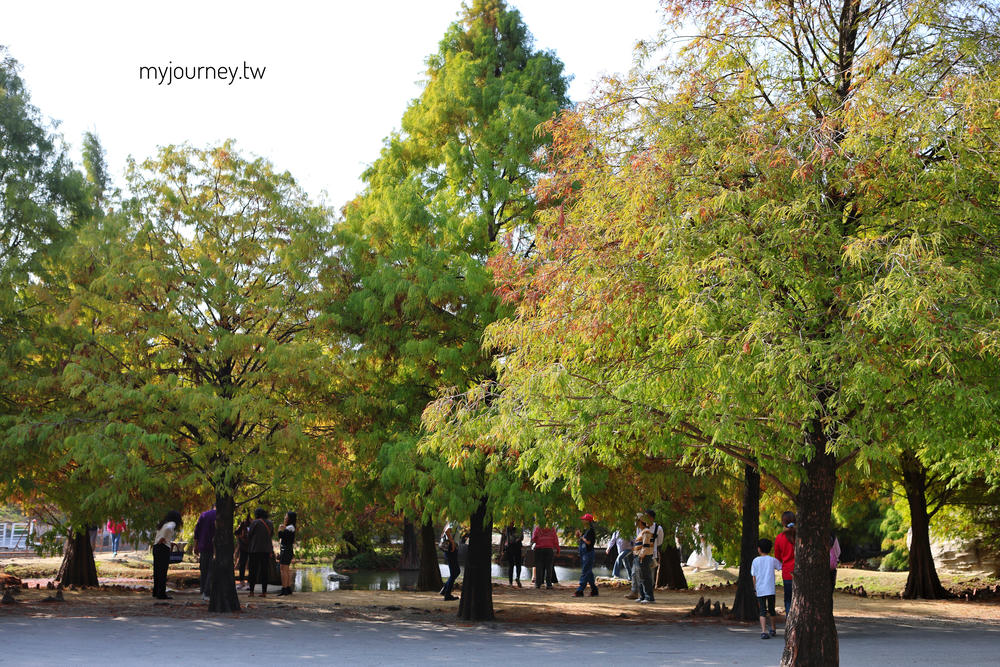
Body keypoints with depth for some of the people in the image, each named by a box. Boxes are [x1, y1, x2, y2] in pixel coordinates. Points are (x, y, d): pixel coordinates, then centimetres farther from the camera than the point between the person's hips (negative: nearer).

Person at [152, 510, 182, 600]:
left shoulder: (162, 524, 18)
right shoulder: (172, 524, -6)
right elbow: (168, 529, -29)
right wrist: (163, 538, -17)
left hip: (156, 547, 8)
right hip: (164, 548, -8)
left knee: (157, 570, 15)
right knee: (163, 572, -5)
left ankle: (156, 592, 22)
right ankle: (161, 593, -6)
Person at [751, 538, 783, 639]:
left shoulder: (756, 560, 2)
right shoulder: (772, 560, 2)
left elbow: (754, 577, 4)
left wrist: (755, 588, 12)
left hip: (760, 590, -1)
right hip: (770, 589, 1)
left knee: (762, 611, -3)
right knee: (771, 610, 18)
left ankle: (763, 631, -19)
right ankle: (773, 629, 31)